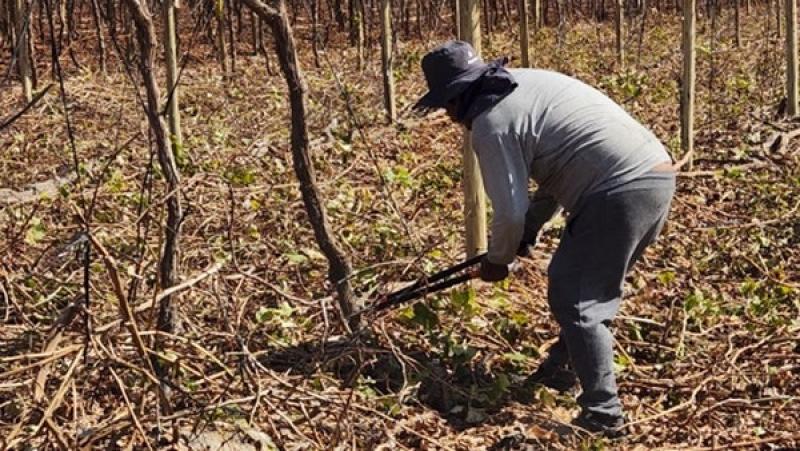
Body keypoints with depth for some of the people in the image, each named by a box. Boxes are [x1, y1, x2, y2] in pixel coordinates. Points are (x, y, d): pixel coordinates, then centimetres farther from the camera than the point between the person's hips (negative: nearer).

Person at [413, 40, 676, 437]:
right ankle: (562, 368, 38)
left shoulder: (490, 122, -8)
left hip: (621, 192, -10)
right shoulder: (529, 82, 21)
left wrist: (497, 260, 11)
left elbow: (510, 210, -8)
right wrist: (531, 228, 25)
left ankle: (603, 415, 3)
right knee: (587, 286, 24)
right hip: (657, 175, 10)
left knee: (574, 300, 0)